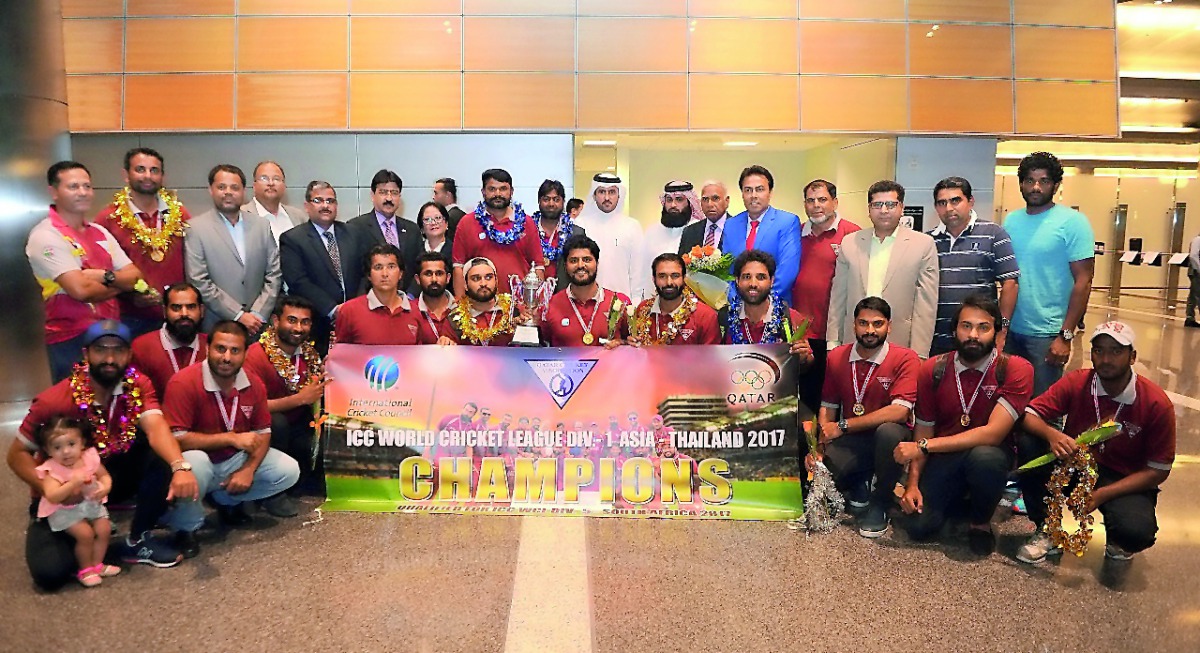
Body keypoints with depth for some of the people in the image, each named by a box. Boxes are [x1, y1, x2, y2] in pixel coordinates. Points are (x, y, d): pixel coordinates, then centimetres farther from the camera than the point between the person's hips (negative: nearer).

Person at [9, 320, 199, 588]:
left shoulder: (138, 385, -13)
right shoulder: (54, 401, -20)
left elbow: (155, 427, -30)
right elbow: (17, 453, -10)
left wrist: (180, 466, -50)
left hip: (117, 474, 3)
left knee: (165, 457, -26)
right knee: (50, 571, -22)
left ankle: (136, 541, -6)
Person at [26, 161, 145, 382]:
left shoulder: (100, 232, 10)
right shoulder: (45, 236, -11)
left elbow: (135, 277, 3)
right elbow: (81, 290, -20)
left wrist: (106, 277, -16)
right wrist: (120, 283, -3)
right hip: (72, 341, -7)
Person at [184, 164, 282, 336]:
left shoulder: (261, 225, 7)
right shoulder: (196, 228, -2)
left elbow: (274, 274, 5)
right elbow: (199, 282, -8)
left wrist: (259, 315, -5)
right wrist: (238, 316, -12)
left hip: (257, 324, 2)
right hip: (216, 327, -2)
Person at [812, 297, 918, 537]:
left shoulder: (905, 358, -12)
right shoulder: (836, 357, 2)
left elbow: (899, 411, -23)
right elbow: (827, 407, 6)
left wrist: (843, 426, -22)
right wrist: (819, 446, -11)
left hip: (888, 436, -3)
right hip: (851, 440, 3)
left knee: (888, 431, -39)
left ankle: (880, 503, -11)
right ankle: (857, 485, 13)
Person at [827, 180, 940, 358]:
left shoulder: (924, 245, 1)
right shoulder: (850, 243, 9)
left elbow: (926, 305, -2)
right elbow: (838, 297, 10)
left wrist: (918, 355, -7)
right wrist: (832, 342, 6)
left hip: (899, 344, -2)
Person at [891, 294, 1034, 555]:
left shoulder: (1016, 370, -15)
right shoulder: (933, 370, -3)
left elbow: (993, 434, -24)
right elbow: (923, 431, 1)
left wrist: (923, 446, -26)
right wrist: (912, 483, -12)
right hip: (943, 458, 2)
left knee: (985, 457, -38)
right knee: (919, 526, -17)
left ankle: (980, 522, -5)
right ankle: (959, 496, 19)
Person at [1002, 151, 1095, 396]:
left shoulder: (1072, 222, -7)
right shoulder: (1011, 220, 7)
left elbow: (1083, 282, -10)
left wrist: (1066, 336, -15)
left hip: (1046, 333, -4)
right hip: (1011, 329, 5)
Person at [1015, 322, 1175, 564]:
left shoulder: (1156, 403, -15)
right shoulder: (1076, 383, -11)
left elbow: (1158, 470, -10)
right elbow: (1029, 415, -12)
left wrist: (1102, 494, -21)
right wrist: (1051, 434, -37)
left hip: (1124, 481, -2)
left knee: (1136, 532, -34)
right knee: (1027, 442, -26)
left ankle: (1118, 542, 10)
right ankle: (1047, 530, -8)